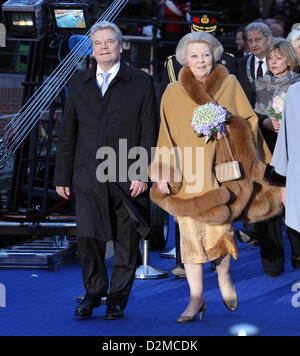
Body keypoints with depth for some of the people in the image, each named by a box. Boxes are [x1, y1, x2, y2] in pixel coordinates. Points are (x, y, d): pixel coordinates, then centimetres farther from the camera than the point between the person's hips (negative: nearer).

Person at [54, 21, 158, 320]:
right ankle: (93, 292, 15)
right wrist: (62, 177, 11)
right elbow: (67, 134, 15)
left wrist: (143, 174, -9)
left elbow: (149, 133, 0)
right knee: (88, 238, -6)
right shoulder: (79, 84, 12)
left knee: (125, 242, 4)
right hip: (88, 176, 2)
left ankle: (118, 297, 18)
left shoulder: (141, 83, 3)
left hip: (127, 179, -2)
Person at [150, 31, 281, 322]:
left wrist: (229, 124, -10)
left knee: (220, 230, -6)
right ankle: (196, 298, 5)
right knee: (190, 234, -3)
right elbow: (167, 135, 7)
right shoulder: (173, 93, 8)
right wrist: (163, 171, -2)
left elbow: (248, 122, 10)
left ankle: (224, 276, 24)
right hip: (187, 175, 1)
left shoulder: (230, 85, 7)